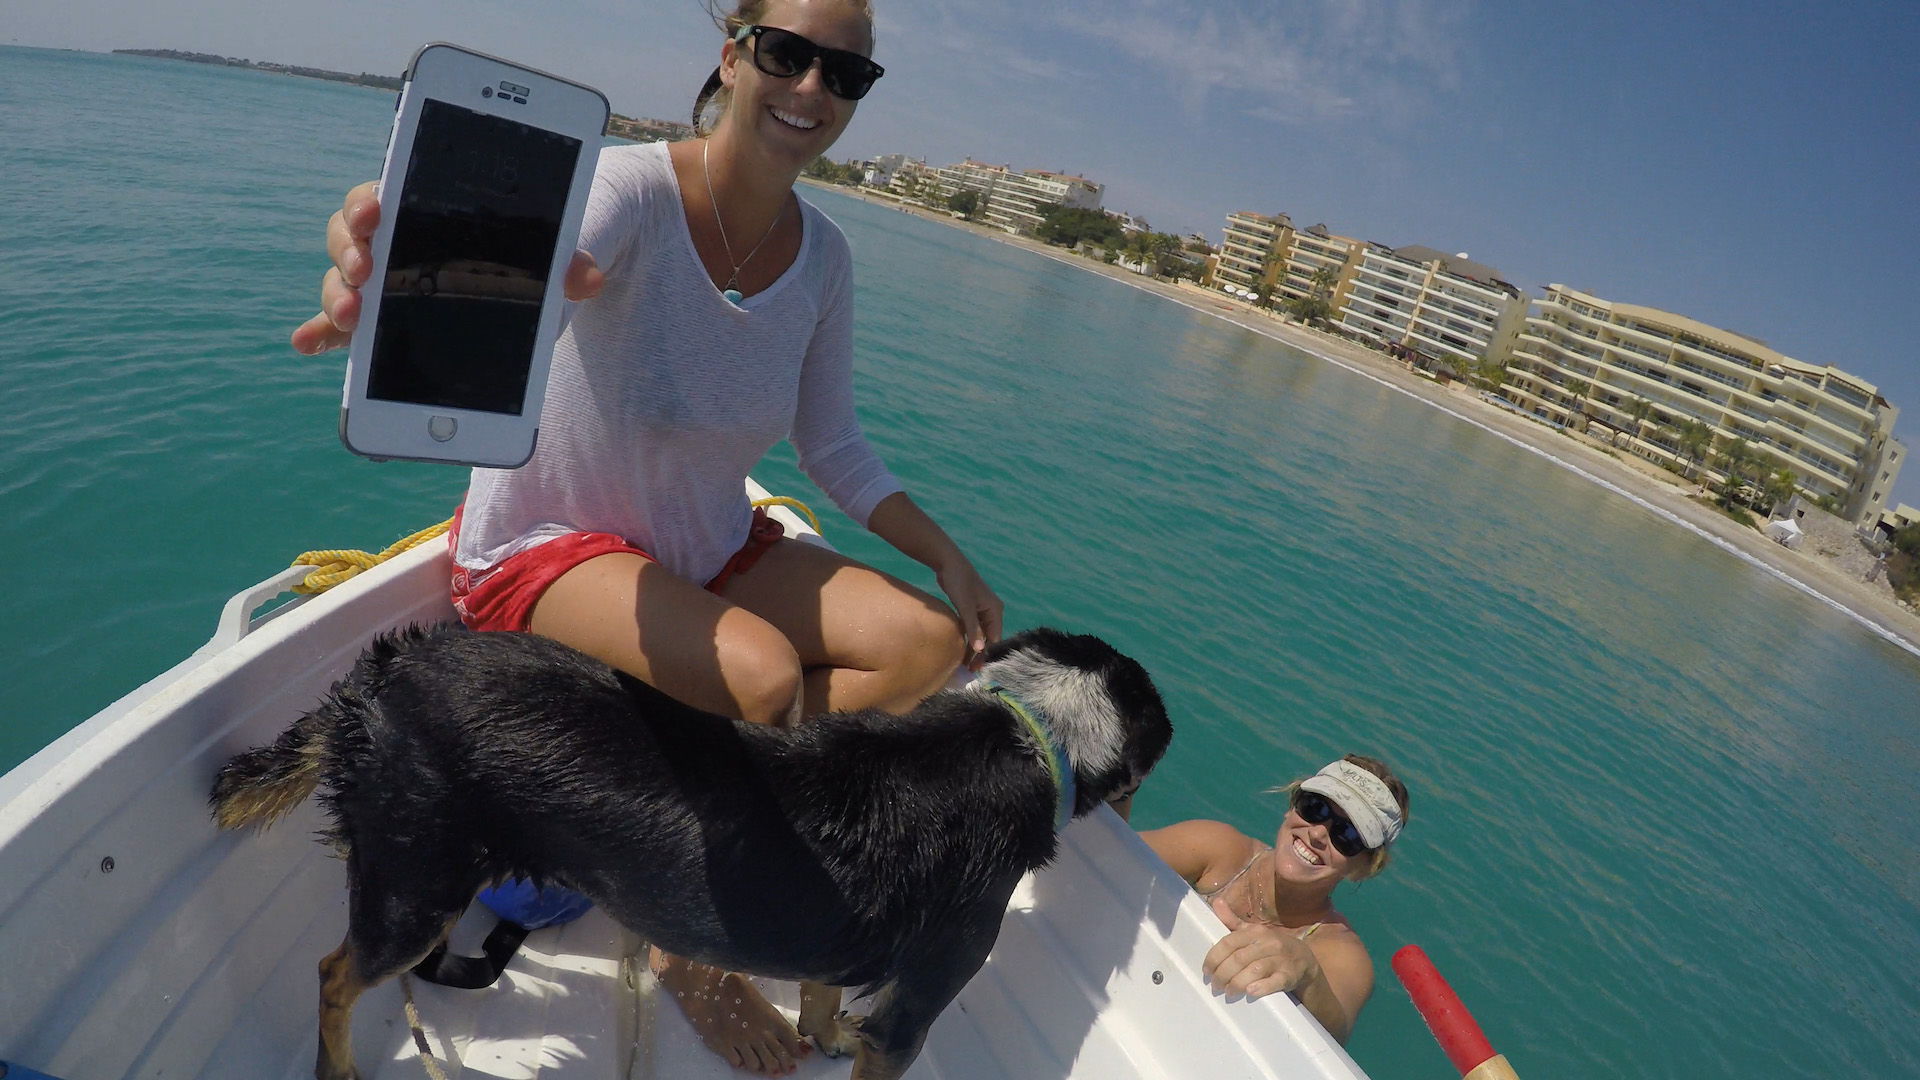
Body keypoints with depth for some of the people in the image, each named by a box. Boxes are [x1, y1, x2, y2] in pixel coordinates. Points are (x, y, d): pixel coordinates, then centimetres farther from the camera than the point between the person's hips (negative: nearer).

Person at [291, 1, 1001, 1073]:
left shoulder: (822, 252, -4)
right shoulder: (636, 188, -21)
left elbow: (834, 448, 2)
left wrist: (949, 559, -6)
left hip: (709, 547, 6)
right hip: (548, 543, -5)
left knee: (928, 642, -11)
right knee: (760, 676, -31)